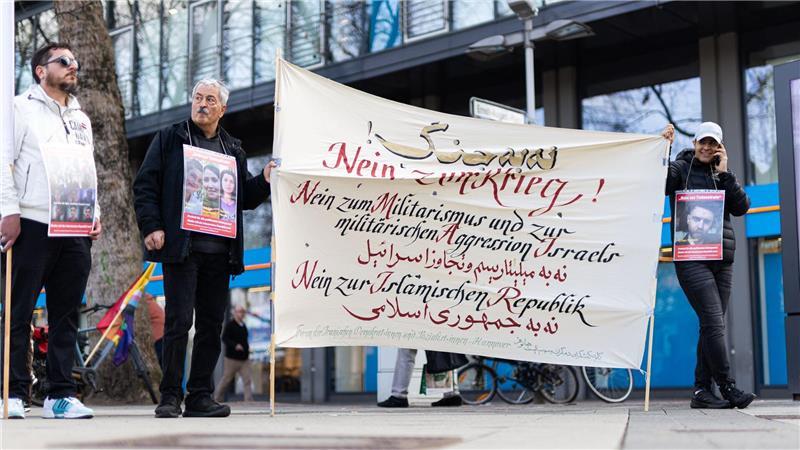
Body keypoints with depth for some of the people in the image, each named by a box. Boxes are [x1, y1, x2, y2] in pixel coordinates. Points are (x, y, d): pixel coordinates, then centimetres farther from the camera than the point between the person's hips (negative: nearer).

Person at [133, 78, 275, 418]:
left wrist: (265, 181, 0)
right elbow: (145, 185, 3)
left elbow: (245, 198, 19)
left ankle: (200, 396, 12)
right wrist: (151, 226, -9)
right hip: (181, 247, -4)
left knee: (211, 324, 5)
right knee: (178, 320, -7)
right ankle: (170, 397, 0)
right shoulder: (169, 139, 9)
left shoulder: (233, 149, 20)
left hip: (219, 251, 4)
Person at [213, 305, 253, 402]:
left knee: (247, 380, -5)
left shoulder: (243, 325, 14)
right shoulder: (230, 325, -8)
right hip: (232, 358, -6)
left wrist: (247, 347, 11)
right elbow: (224, 338, -16)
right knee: (226, 379, 5)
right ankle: (217, 398, 21)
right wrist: (235, 345, -27)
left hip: (244, 358, 6)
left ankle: (249, 401, -9)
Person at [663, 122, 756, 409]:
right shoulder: (680, 169, 4)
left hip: (722, 259, 6)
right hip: (691, 258, -6)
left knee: (712, 326, 4)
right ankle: (728, 388, -11)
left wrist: (724, 174, 0)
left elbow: (741, 207, 5)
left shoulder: (722, 176, 17)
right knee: (714, 322, -14)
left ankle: (702, 391, 8)